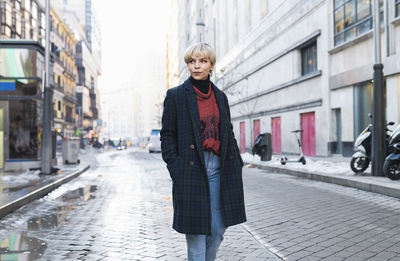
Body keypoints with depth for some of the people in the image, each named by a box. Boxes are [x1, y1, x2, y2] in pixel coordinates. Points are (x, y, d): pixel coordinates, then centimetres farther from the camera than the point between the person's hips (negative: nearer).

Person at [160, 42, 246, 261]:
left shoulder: (220, 96, 13)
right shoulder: (176, 95, 0)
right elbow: (167, 135, -1)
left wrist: (236, 164, 8)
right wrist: (175, 167, -10)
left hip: (219, 169, 4)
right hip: (191, 170, -4)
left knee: (218, 229, 8)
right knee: (196, 232, 0)